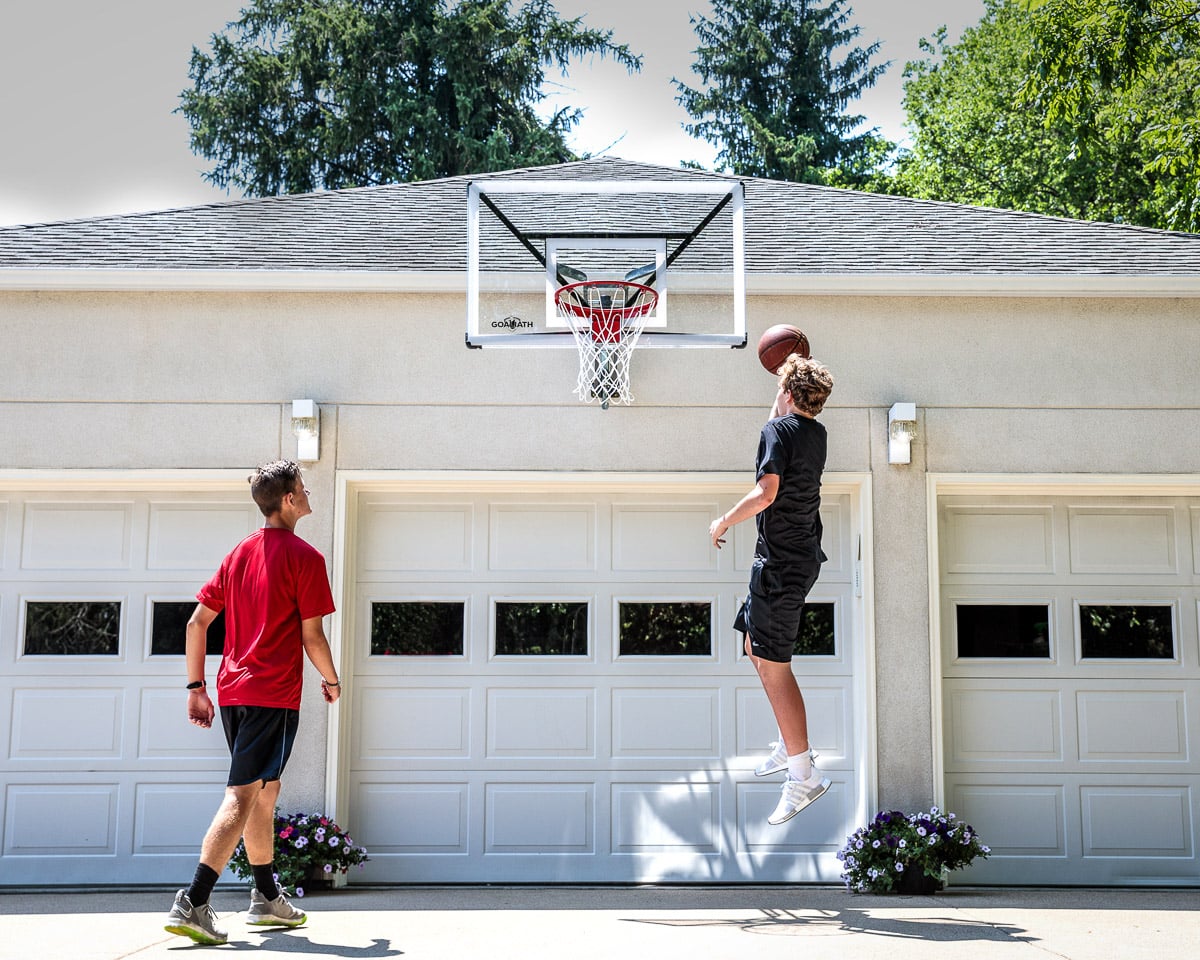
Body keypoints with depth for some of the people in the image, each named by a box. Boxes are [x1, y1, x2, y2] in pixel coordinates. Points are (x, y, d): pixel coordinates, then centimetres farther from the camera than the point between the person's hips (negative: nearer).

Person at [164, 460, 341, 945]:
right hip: (275, 695, -8)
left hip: (232, 689, 8)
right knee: (243, 796, -10)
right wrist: (332, 681, 10)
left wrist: (196, 687, 14)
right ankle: (192, 903, -18)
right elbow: (312, 637, -7)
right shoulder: (305, 557, -7)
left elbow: (197, 622, 10)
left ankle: (267, 897, 28)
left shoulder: (238, 554, 13)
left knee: (266, 789, 19)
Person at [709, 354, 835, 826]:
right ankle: (791, 743, 29)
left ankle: (804, 775, -6)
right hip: (801, 554, 9)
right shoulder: (816, 433, 9)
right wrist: (793, 372, 34)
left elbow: (766, 493, -27)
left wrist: (723, 521, -13)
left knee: (773, 667, -7)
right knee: (755, 646, 21)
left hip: (781, 564, -9)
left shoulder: (779, 428, -15)